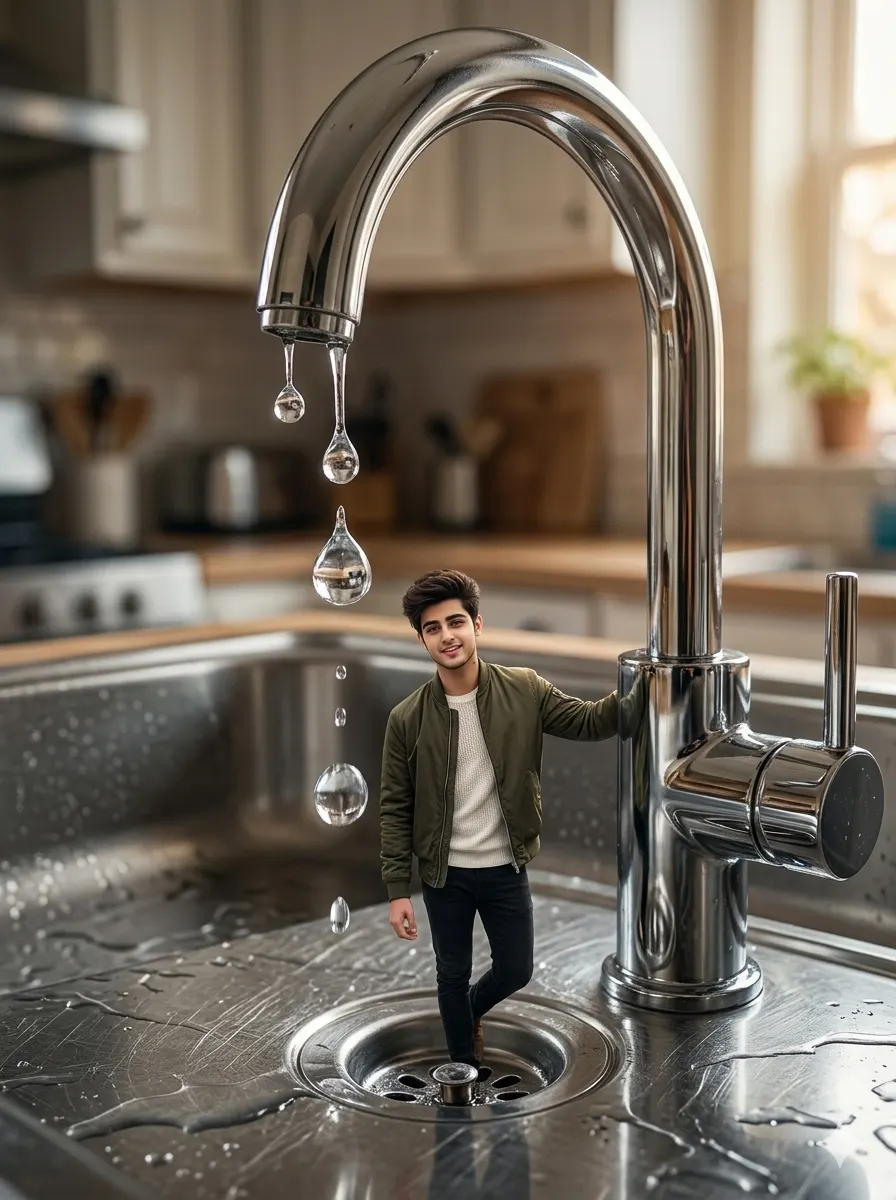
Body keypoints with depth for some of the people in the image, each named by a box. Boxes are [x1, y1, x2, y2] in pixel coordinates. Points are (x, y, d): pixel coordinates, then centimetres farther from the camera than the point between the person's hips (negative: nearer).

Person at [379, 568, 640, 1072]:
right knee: (453, 975, 15)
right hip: (445, 874, -1)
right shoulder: (408, 719, -12)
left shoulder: (524, 690, -10)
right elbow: (395, 809, -7)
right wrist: (398, 890, -9)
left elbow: (589, 721, -5)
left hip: (506, 868, 1)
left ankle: (471, 1012, 48)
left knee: (515, 971, 14)